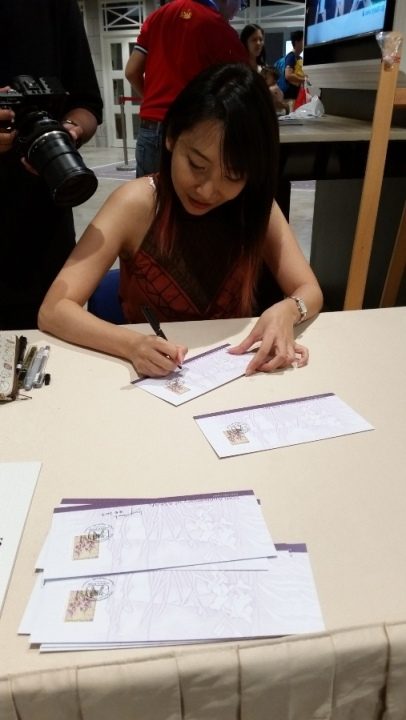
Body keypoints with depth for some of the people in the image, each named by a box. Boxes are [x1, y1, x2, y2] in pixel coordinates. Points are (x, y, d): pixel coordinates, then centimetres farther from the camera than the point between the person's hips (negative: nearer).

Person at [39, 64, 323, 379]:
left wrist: (286, 311, -27)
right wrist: (132, 344, -36)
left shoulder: (256, 205, -5)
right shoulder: (137, 204, -14)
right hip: (155, 380, -2)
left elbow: (310, 292, -5)